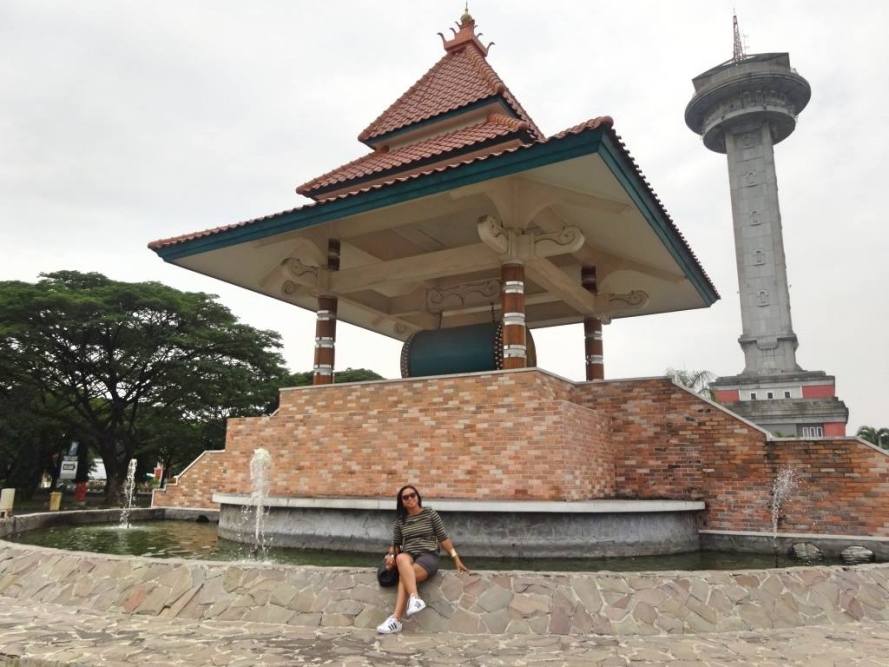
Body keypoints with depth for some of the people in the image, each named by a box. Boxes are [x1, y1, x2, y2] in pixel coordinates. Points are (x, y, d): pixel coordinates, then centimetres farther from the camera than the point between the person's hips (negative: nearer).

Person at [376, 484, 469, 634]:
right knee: (401, 558, -38)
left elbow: (443, 537, 6)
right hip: (408, 555, 2)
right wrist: (391, 555, -4)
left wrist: (456, 559, 2)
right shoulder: (400, 520, 14)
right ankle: (415, 598, -49)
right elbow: (395, 543, 19)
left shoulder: (430, 513, 5)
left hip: (428, 555, -2)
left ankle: (396, 619, -35)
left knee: (403, 576, -33)